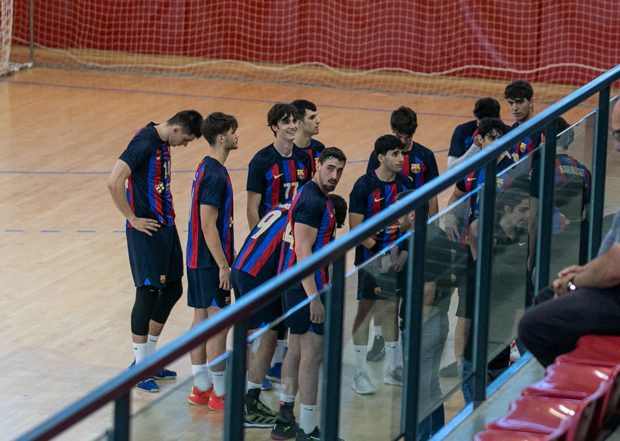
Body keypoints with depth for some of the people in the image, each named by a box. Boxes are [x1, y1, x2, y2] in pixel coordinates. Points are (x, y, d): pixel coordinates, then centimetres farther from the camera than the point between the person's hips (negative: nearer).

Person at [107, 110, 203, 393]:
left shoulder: (163, 143, 9)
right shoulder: (144, 143, -19)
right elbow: (114, 182, -26)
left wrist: (166, 214, 13)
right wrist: (133, 219, -19)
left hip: (165, 226, 9)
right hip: (146, 231, -9)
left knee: (172, 289, 14)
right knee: (148, 293, -4)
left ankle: (148, 358, 26)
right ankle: (139, 369, 6)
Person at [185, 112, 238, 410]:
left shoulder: (208, 168, 11)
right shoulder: (215, 175, -19)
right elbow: (208, 225, -21)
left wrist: (227, 256, 22)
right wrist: (223, 265, -19)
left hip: (199, 260, 10)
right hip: (210, 262, -10)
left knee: (202, 320, 12)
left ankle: (201, 389, 18)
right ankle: (219, 395, 0)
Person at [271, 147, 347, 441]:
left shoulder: (312, 195, 15)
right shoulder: (313, 201, -17)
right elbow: (303, 251, -22)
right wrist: (314, 298, -23)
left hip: (294, 283, 11)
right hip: (307, 286, -11)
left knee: (296, 350, 16)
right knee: (312, 354, -7)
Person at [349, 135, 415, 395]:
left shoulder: (405, 185, 1)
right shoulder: (364, 186, -13)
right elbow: (355, 228, -14)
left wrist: (405, 252, -6)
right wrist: (381, 252, -21)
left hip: (395, 257, 5)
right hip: (370, 258, -5)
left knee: (392, 309, 12)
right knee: (365, 309, -1)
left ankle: (391, 368, 23)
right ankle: (360, 373, 6)